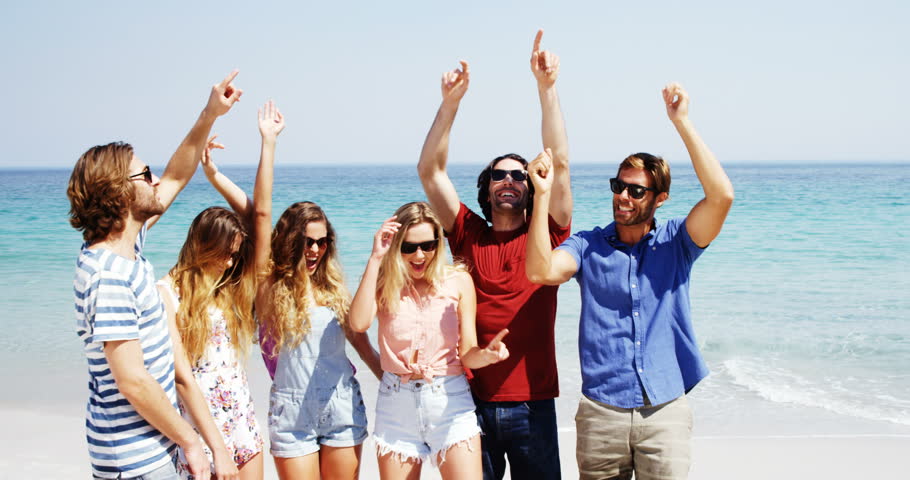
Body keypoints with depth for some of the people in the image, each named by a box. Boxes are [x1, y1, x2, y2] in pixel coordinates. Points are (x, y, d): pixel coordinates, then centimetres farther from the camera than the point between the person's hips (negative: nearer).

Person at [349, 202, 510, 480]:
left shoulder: (458, 281, -1)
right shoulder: (384, 283, 0)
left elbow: (467, 356, -2)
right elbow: (359, 323, -22)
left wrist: (487, 354, -26)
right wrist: (376, 258, -18)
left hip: (449, 402, -1)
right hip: (396, 404, 1)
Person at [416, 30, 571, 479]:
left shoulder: (545, 236, 2)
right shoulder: (470, 235, 5)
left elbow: (560, 163, -8)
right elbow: (430, 171, -2)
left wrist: (547, 87, -15)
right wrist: (450, 102, -12)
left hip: (532, 402, -1)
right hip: (473, 399, 1)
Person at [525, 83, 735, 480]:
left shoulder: (675, 242, 2)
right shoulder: (588, 246, 4)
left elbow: (721, 196, -14)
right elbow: (541, 271, -14)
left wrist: (682, 122, -14)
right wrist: (542, 195, -18)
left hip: (666, 411, 0)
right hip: (600, 412, 1)